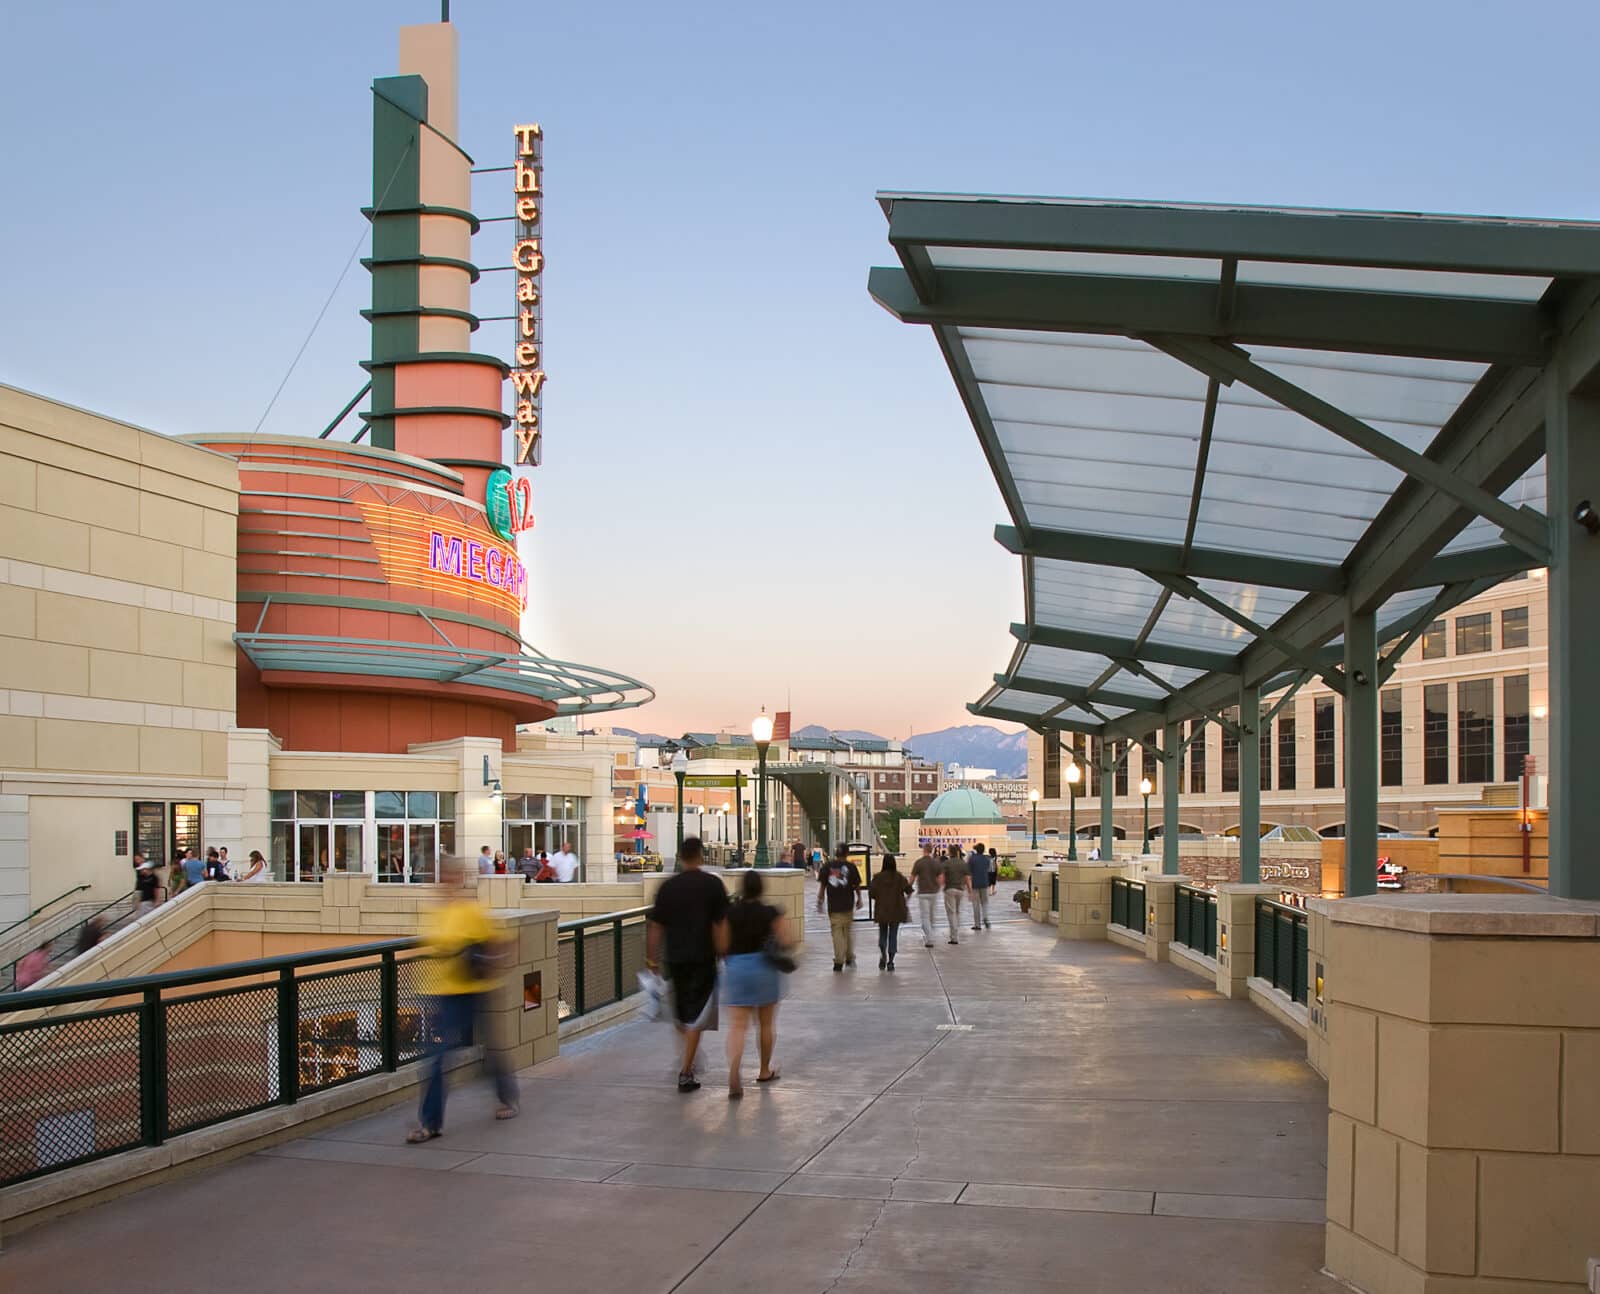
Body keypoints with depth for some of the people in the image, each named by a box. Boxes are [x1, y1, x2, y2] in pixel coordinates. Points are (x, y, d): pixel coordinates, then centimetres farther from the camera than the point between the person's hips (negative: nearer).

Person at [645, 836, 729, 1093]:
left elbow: (656, 926, 4)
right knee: (696, 1015, 1)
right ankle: (686, 1072, -4)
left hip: (675, 958, 3)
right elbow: (721, 926, -7)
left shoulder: (668, 886, 2)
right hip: (702, 959, -3)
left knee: (681, 1013, 19)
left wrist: (651, 957, 12)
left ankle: (687, 1059, 30)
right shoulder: (712, 885, -5)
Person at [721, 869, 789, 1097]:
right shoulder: (770, 913, -6)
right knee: (766, 1023, 18)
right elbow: (785, 942, -8)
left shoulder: (728, 913, -3)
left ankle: (733, 1074, -23)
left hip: (735, 968, 0)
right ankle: (765, 1070, 32)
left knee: (737, 1025, -4)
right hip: (763, 967, 0)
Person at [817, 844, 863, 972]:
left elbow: (821, 886, 0)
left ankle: (838, 961, -3)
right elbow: (857, 885, 4)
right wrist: (859, 899, 20)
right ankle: (850, 958, 22)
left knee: (837, 933, 2)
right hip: (848, 905, 0)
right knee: (848, 931, 16)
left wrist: (819, 902, 7)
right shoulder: (851, 867, -1)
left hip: (833, 906, 0)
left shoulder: (827, 867, 0)